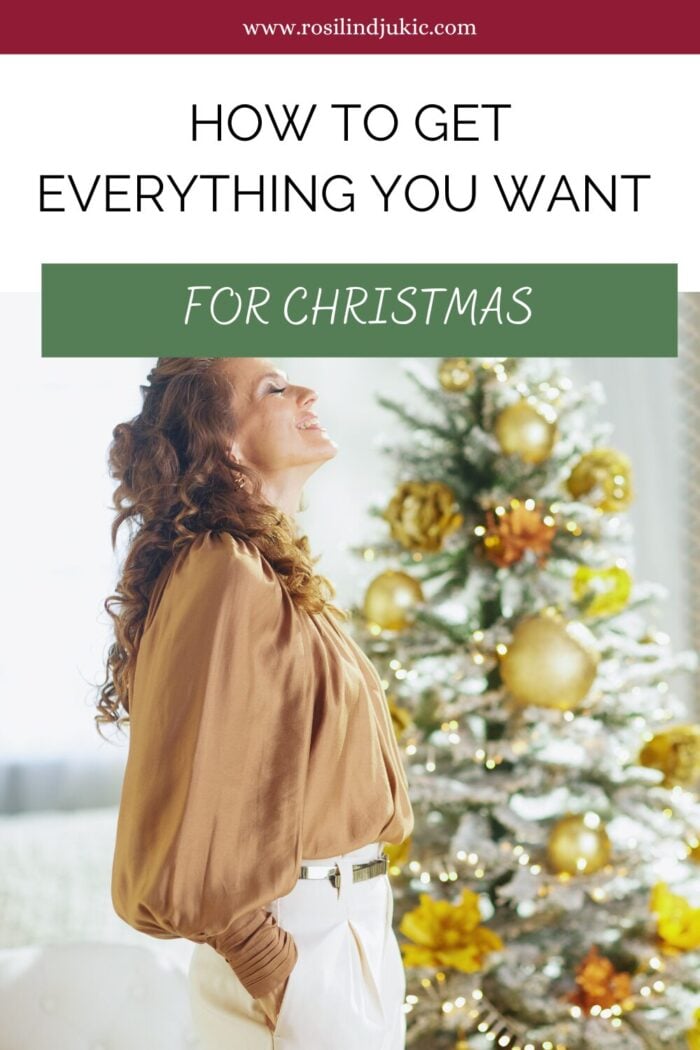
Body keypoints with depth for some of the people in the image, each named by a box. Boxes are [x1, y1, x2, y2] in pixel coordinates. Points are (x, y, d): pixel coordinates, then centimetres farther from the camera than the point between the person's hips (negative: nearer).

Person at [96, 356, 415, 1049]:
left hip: (344, 917, 9)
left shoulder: (267, 574, 12)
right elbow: (192, 794, -23)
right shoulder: (226, 576, -19)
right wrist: (271, 962, -17)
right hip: (304, 942, -9)